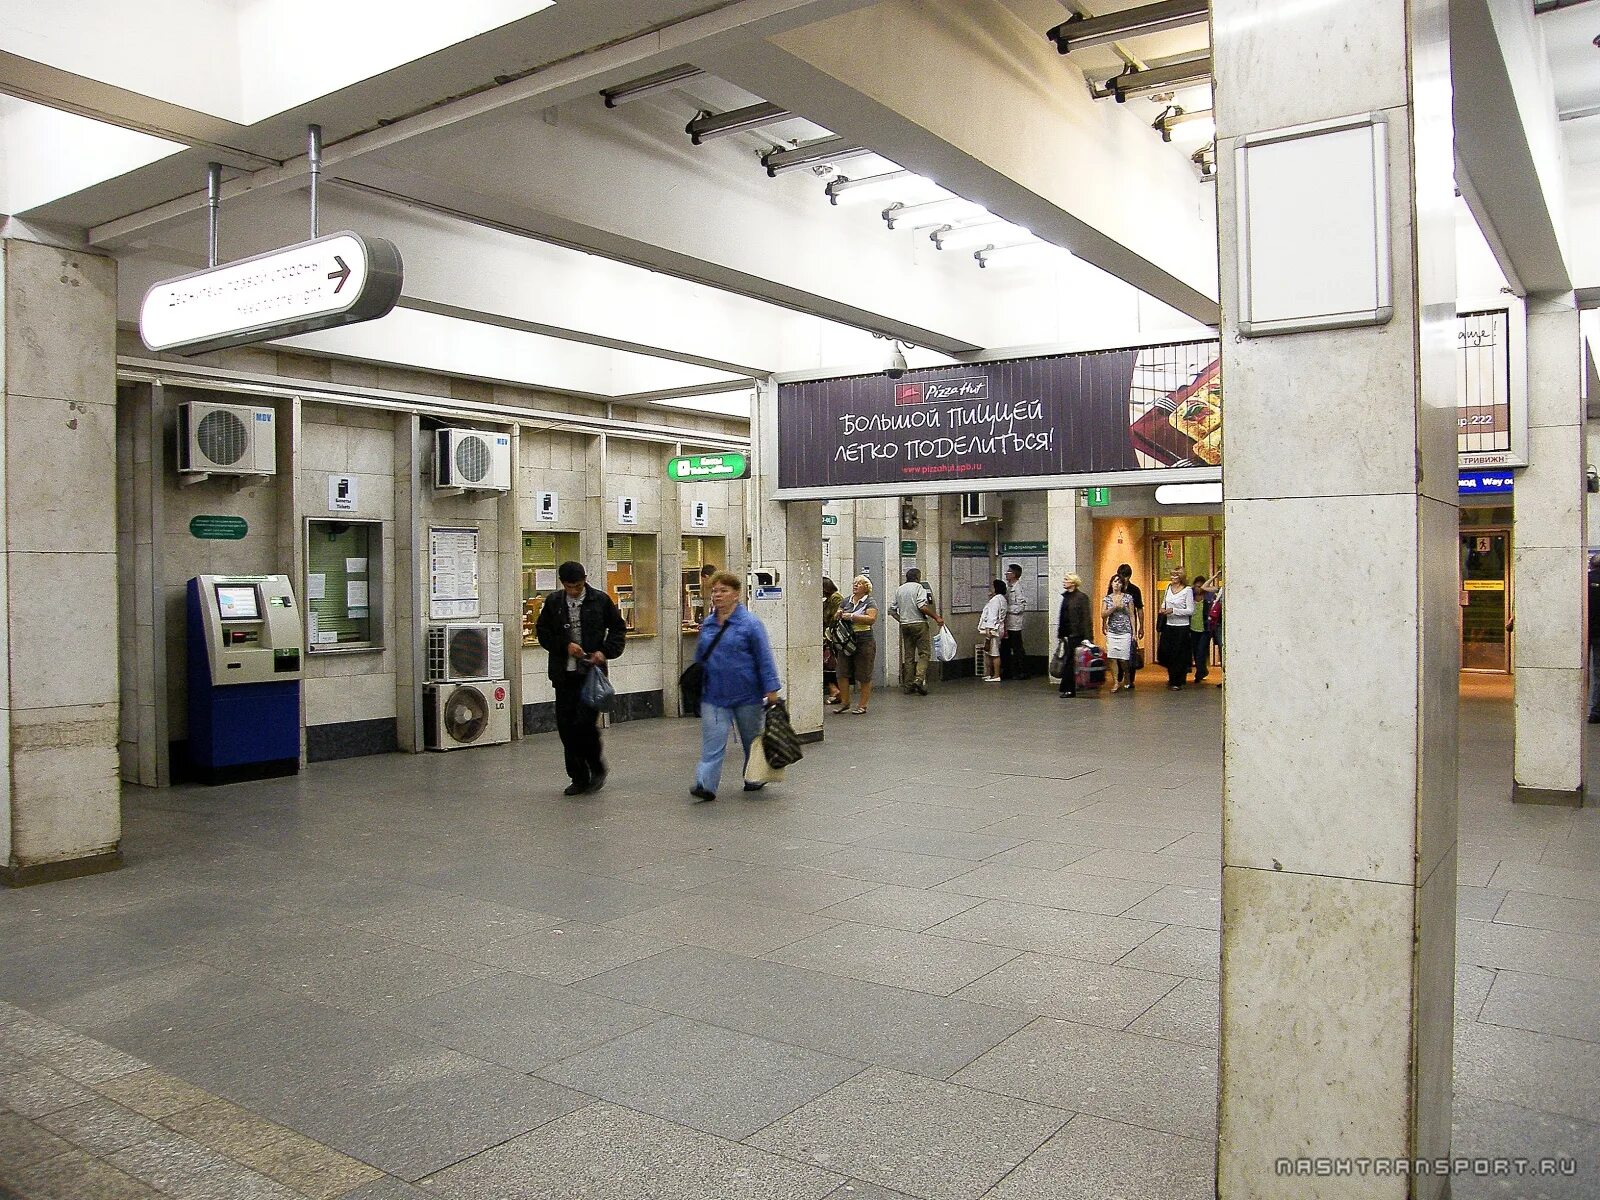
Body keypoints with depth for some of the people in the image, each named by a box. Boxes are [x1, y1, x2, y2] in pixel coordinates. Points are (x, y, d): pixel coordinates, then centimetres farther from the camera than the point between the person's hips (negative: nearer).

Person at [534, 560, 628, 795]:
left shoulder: (600, 600, -1)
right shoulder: (553, 602, 5)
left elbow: (618, 628, 7)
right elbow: (542, 632, 9)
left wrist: (605, 652, -8)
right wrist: (565, 646, -7)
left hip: (592, 671, -3)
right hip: (564, 673, 3)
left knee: (585, 723, -13)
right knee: (566, 727, 3)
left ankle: (597, 769, 11)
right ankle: (579, 778, 16)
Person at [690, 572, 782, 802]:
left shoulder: (750, 624, -10)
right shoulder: (707, 624, 7)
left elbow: (764, 658, -11)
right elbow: (700, 656, 18)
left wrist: (771, 690, -14)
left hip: (746, 694, -3)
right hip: (713, 694, 3)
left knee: (751, 738, 14)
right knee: (712, 740, -8)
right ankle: (705, 784, -14)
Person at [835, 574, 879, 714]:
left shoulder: (869, 603, -2)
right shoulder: (846, 602, 15)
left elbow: (871, 618, -18)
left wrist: (851, 616, -19)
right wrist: (838, 614, -3)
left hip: (864, 641, -5)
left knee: (864, 676, 1)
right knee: (842, 673, 1)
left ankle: (862, 705, 9)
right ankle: (845, 703, 12)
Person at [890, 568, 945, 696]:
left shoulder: (899, 589, 13)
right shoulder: (918, 587, -5)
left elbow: (891, 609, 12)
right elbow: (922, 606, -18)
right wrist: (936, 617, -12)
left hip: (905, 625, 6)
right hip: (919, 623, -6)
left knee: (908, 655, 9)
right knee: (924, 653, -2)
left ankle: (908, 685, 8)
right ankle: (919, 679, -19)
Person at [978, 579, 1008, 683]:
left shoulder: (996, 599, -15)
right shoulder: (1002, 599, 16)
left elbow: (992, 616, -20)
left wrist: (988, 629, -21)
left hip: (992, 630, -11)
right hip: (997, 629, 11)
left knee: (994, 653, -7)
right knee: (991, 653, 15)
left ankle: (996, 675, -5)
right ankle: (991, 674, 21)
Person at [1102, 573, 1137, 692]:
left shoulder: (1128, 598, 3)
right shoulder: (1107, 599, 7)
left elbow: (1131, 615, 4)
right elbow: (1103, 614, -2)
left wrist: (1133, 632, 1)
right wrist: (1114, 607, -15)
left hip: (1125, 632, -2)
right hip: (1112, 632, 2)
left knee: (1123, 659, -3)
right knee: (1113, 658, -4)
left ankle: (1127, 680, 20)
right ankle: (1116, 682, 3)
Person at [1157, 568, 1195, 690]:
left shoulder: (1187, 590, -10)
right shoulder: (1168, 588, 7)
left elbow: (1191, 611, -13)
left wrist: (1173, 610, -19)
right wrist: (1163, 609, 1)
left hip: (1181, 626, -5)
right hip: (1168, 625, 5)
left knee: (1178, 655, 2)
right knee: (1163, 652, 4)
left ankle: (1177, 682, 15)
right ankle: (1172, 676, 29)